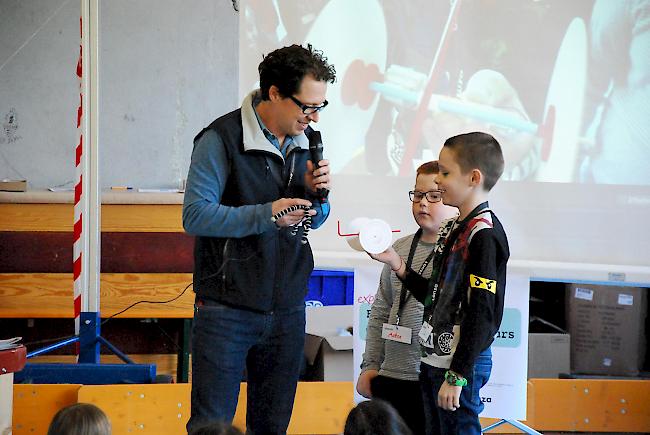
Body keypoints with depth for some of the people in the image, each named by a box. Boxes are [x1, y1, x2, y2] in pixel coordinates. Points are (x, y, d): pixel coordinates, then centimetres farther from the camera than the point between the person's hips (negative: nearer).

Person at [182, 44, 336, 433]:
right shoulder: (221, 139, -12)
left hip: (287, 310, 6)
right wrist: (266, 214, -26)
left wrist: (316, 193, -5)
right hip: (227, 309, -6)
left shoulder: (307, 140, 8)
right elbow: (195, 215, -18)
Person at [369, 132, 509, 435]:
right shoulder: (456, 230, 14)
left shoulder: (485, 234, -16)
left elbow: (482, 313, -20)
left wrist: (457, 375, -20)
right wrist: (396, 264, 11)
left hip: (461, 364, -9)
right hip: (435, 361, 10)